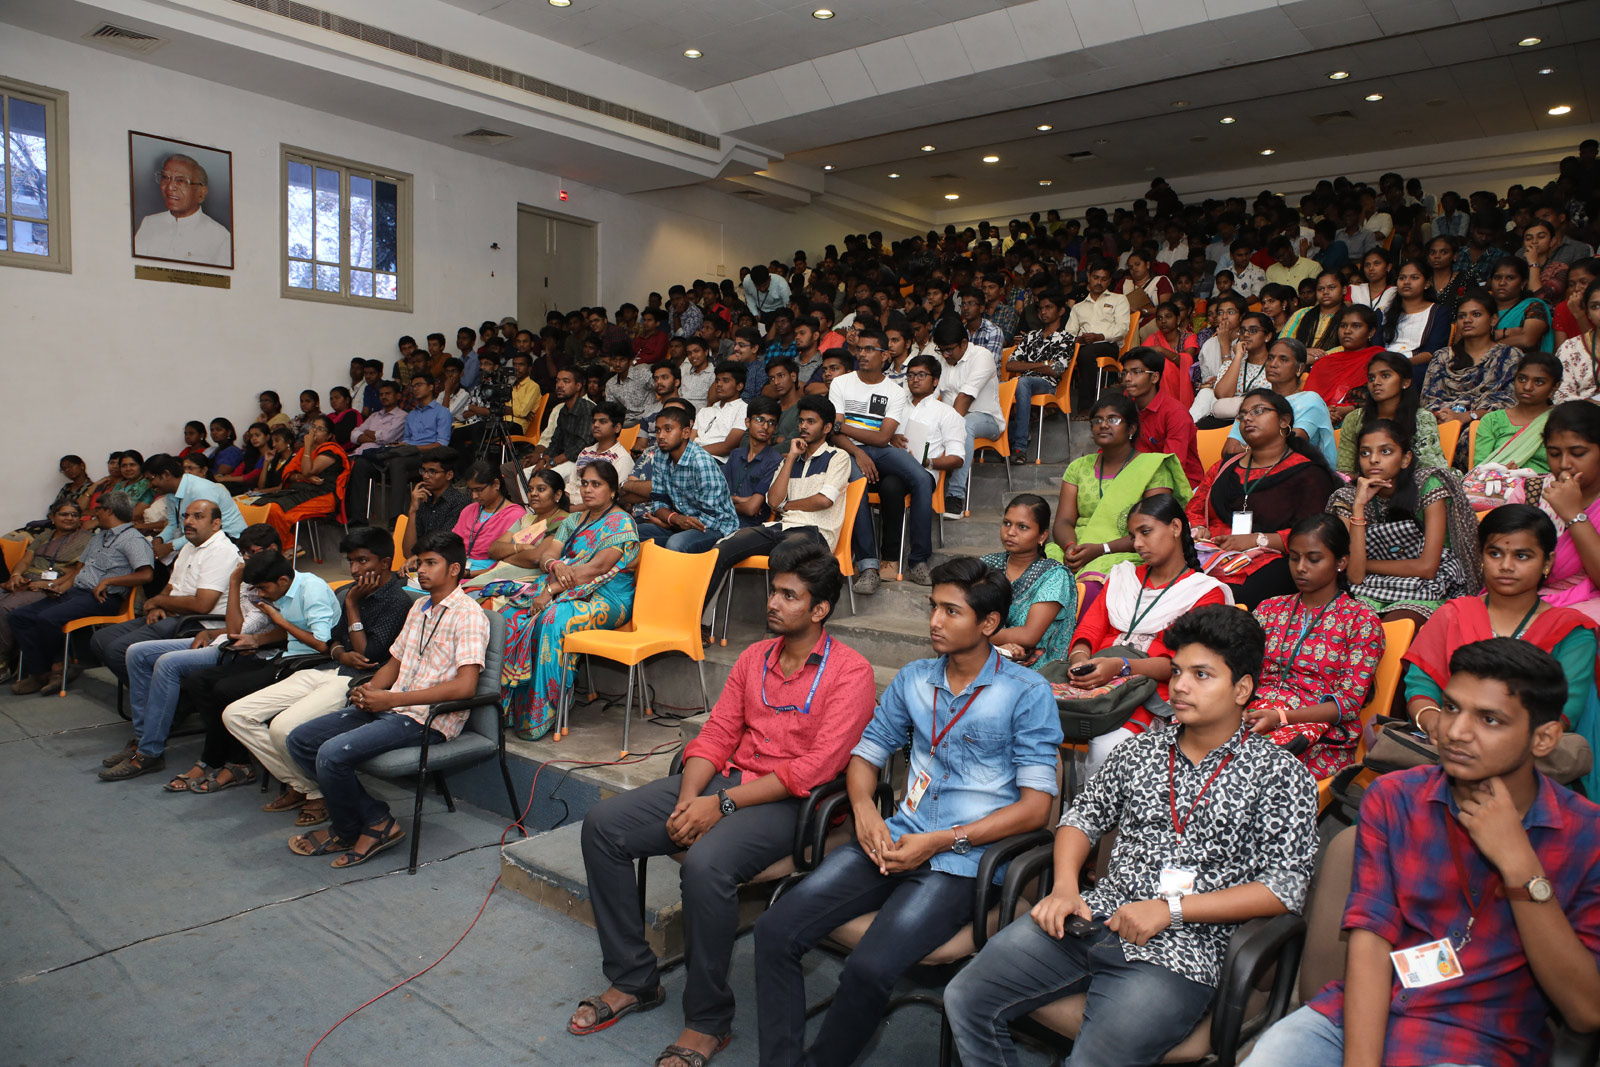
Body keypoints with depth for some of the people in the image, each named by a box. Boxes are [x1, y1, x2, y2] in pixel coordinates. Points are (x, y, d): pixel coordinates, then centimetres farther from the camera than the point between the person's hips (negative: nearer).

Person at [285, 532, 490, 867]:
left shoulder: (468, 615, -12)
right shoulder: (419, 607, 17)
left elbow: (465, 686, -23)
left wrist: (391, 698, -20)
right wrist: (368, 690, 0)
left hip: (429, 720, -9)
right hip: (390, 708, 10)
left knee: (333, 753, -24)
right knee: (300, 740, 1)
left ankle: (346, 831, 6)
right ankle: (376, 819, -1)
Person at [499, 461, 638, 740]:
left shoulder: (621, 523, -5)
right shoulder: (574, 520, 20)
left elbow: (598, 567, -17)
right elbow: (544, 556, 10)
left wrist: (552, 589, -22)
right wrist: (555, 565, -16)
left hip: (607, 598, -7)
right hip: (567, 590, 7)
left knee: (552, 619, -36)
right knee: (511, 615, -19)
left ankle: (539, 715, -29)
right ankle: (504, 702, -17)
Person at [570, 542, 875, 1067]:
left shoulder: (849, 671, -9)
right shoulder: (754, 657, 13)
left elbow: (818, 766, -17)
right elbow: (716, 734, 10)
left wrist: (723, 804, -19)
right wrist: (688, 800, -9)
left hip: (788, 801, -7)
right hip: (723, 780, 7)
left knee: (705, 863, -35)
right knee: (602, 824, -7)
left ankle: (707, 1021, -10)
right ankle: (633, 980, 6)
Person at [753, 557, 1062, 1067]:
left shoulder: (1028, 693, -3)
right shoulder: (913, 679, 12)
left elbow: (1036, 804, -7)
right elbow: (866, 751, 18)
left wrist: (942, 841, -13)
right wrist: (864, 810, -4)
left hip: (963, 859, -5)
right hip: (896, 840, 5)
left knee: (868, 968, -27)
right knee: (775, 930, -13)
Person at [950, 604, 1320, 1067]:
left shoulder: (1278, 776, 0)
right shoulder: (1142, 750, 13)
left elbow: (1285, 887, -7)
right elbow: (1084, 816, 20)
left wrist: (1169, 909, -13)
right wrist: (1065, 887, 0)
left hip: (1177, 953, -4)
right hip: (1095, 919, 5)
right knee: (965, 998, -8)